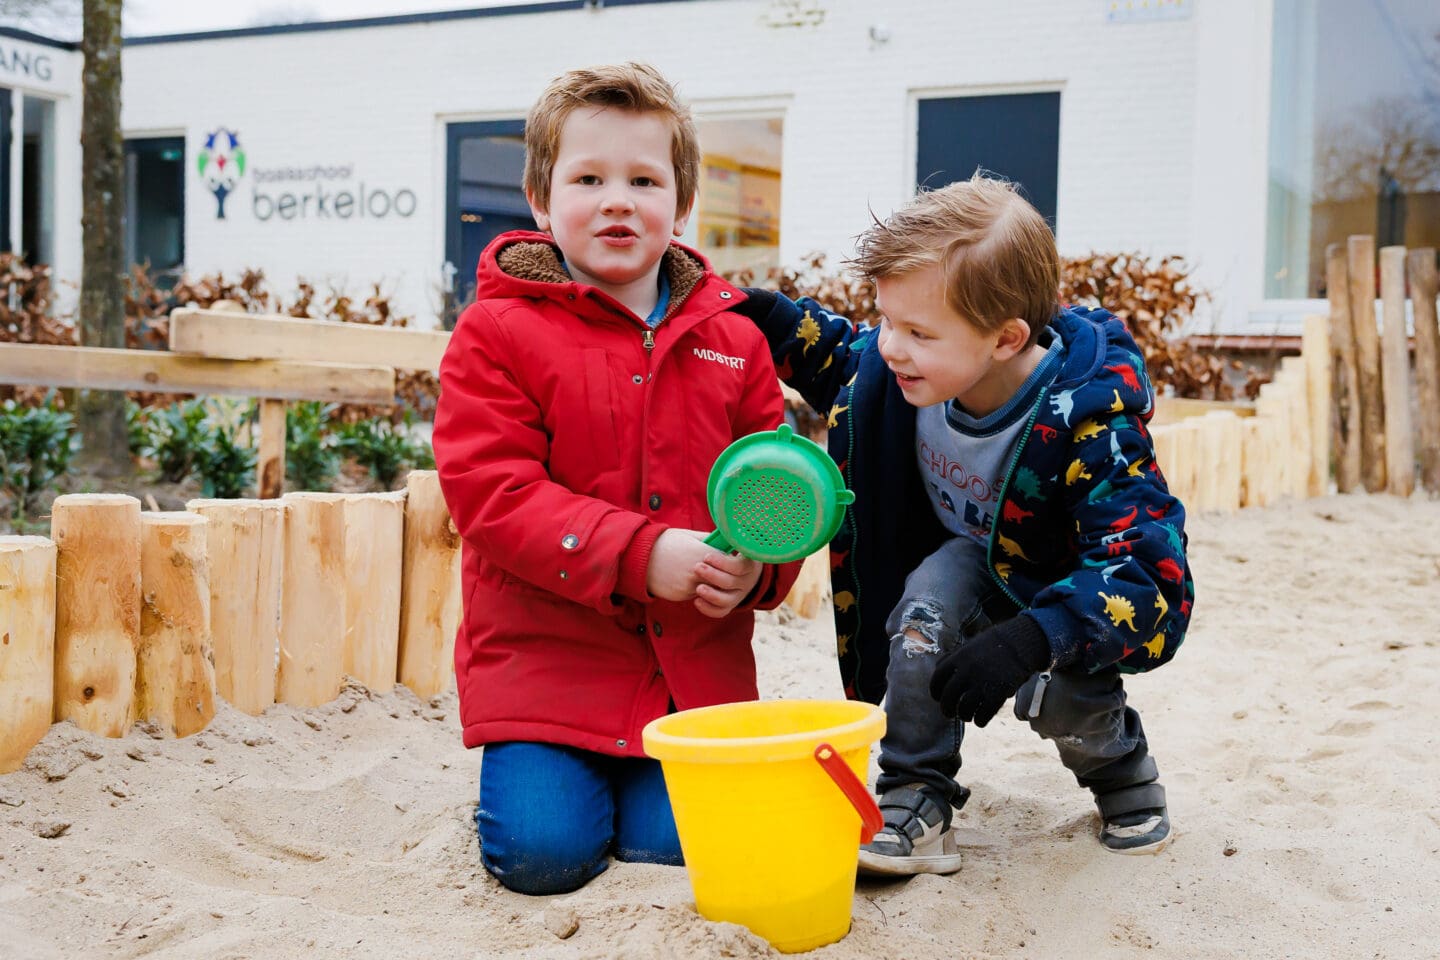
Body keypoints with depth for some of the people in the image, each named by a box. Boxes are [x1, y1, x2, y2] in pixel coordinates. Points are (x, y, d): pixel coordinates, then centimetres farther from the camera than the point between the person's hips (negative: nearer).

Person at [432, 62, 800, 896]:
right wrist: (641, 555, -22)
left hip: (695, 663, 3)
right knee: (543, 852, -12)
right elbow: (490, 492, -13)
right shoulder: (497, 333, -5)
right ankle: (536, 764, 21)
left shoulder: (732, 338, 7)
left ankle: (640, 772, 26)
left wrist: (758, 565, -13)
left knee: (676, 843, -8)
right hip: (546, 655, -2)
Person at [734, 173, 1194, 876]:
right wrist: (769, 318, -9)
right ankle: (916, 797, -19)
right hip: (970, 570, 4)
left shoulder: (1087, 420, -34)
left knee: (1051, 692, -29)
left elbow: (1140, 564, -38)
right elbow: (843, 363, 8)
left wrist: (1028, 640, -52)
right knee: (933, 591, -29)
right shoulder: (906, 370, -18)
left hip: (1068, 594, -4)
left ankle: (1121, 764, 8)